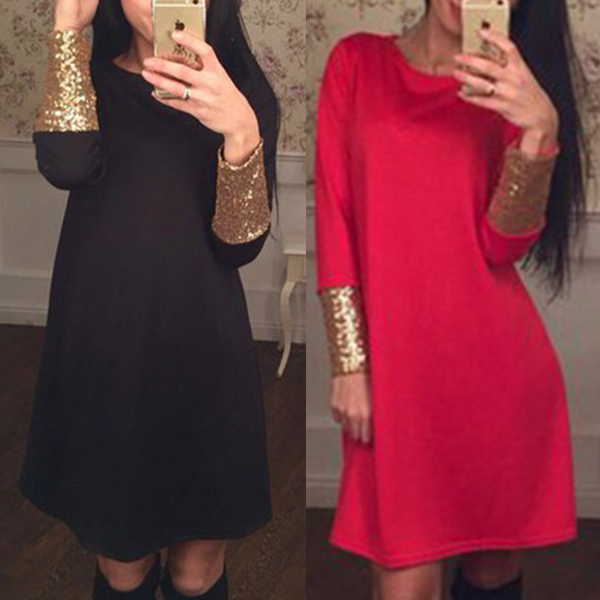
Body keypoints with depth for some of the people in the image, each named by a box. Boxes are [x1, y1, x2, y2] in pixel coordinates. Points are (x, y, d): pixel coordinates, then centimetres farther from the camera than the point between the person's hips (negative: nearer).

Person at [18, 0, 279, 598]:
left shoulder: (242, 93, -1)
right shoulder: (90, 79, 2)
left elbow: (242, 243, -13)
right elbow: (68, 164, -22)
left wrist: (241, 130, -30)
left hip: (202, 352, 0)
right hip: (100, 349, 1)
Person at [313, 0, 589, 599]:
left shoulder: (512, 91, 8)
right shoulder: (358, 62, 4)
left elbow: (503, 243, -5)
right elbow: (334, 218, 0)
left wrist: (541, 129, -20)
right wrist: (348, 362, -6)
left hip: (500, 367, 2)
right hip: (394, 367, -2)